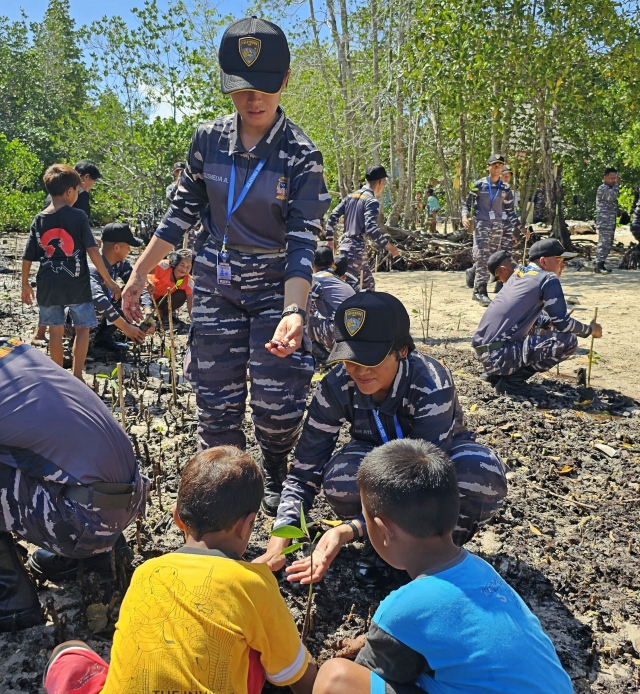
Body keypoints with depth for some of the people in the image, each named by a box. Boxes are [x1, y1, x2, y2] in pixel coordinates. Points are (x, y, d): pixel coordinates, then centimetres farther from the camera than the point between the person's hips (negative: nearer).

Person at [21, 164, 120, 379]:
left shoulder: (39, 220, 3)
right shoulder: (78, 216, -8)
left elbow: (27, 257, 7)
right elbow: (92, 251, -13)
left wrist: (25, 284, 19)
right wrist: (108, 280, -9)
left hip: (48, 286, 4)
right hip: (76, 285, -3)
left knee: (56, 331, 11)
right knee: (83, 328, 10)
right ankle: (77, 376, 7)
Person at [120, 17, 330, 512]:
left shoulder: (300, 156, -12)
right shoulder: (208, 140, -1)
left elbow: (303, 241, -19)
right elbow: (181, 213, 7)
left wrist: (293, 312, -34)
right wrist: (139, 276, 7)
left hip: (277, 286, -3)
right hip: (215, 285, 3)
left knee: (278, 402, -4)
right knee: (216, 401, 7)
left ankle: (276, 482, 26)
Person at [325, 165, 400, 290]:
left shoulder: (351, 196, 12)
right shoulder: (372, 201, -11)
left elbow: (333, 216, 9)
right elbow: (371, 228, -23)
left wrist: (330, 239, 16)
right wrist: (388, 246, -15)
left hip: (345, 245, 9)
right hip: (357, 248, -9)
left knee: (368, 284, 20)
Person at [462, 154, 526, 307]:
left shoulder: (505, 188, 10)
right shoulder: (479, 185, 1)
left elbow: (510, 211, 15)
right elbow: (467, 204, 5)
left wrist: (520, 226, 5)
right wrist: (465, 216, -14)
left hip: (498, 227, 4)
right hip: (481, 225, -4)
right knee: (482, 258, -12)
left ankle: (478, 290, 9)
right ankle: (480, 291, -11)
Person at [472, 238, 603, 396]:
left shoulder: (518, 274, 18)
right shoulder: (548, 279, -3)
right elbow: (562, 322, -6)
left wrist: (546, 324, 25)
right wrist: (590, 330, 11)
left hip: (481, 352, 9)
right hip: (499, 356, -9)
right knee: (569, 340, -6)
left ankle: (497, 374, 15)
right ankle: (513, 380, -5)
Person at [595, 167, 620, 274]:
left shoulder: (610, 188, 22)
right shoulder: (603, 188, -9)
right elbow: (613, 196, -26)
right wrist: (616, 184, -13)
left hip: (610, 222, 10)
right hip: (604, 222, -10)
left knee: (608, 244, 10)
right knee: (603, 243, -14)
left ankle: (600, 265, 14)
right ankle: (599, 266, -16)